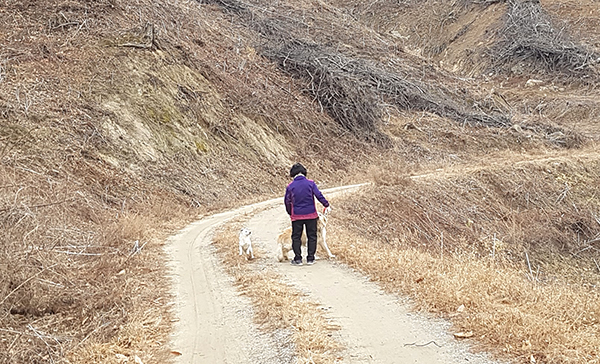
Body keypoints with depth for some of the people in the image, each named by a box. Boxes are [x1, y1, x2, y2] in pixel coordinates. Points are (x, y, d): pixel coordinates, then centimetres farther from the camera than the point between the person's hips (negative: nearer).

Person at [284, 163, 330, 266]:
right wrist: (326, 205, 7)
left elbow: (287, 201, 3)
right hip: (311, 215, 0)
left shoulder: (290, 186, -3)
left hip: (296, 216, 0)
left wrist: (290, 213, 17)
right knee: (312, 236, 11)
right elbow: (319, 195, -7)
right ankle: (310, 258, 11)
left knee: (296, 237, 10)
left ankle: (298, 259, 7)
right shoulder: (310, 183, -5)